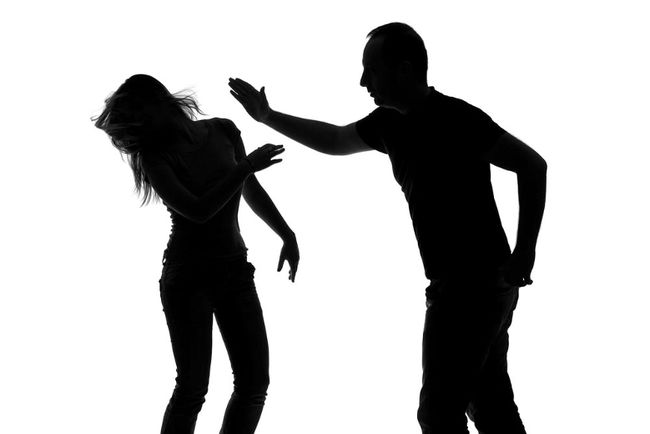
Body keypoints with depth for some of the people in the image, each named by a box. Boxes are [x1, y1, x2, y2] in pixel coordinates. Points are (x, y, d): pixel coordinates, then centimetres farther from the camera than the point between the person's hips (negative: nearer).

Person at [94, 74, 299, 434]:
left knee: (254, 382, 0)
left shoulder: (223, 131, 3)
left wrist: (288, 236, 19)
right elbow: (198, 210, -19)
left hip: (235, 270, 4)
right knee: (193, 386, -12)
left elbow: (252, 192, 17)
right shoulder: (154, 156, -7)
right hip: (188, 276, -4)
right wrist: (245, 167, -17)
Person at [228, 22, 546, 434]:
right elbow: (335, 140, 27)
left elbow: (533, 164, -17)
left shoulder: (455, 118, -16)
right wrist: (268, 117, 26)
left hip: (473, 286, -9)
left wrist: (524, 253, -19)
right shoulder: (390, 123, 9)